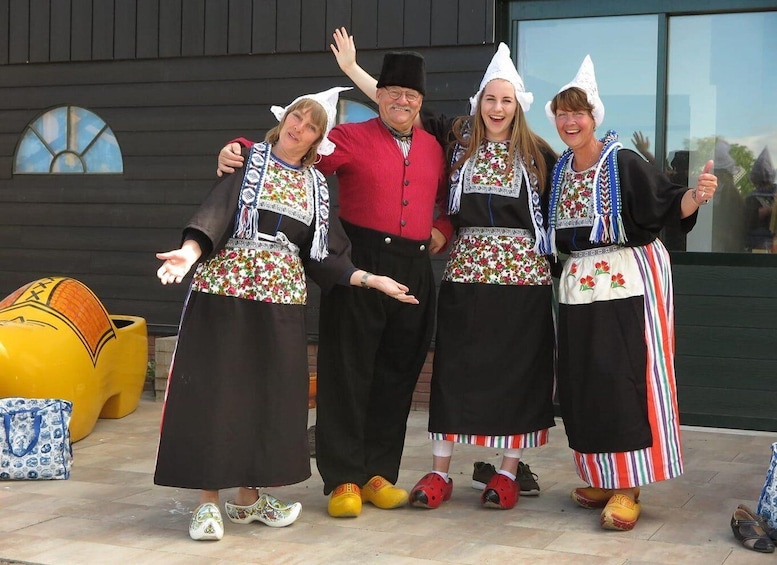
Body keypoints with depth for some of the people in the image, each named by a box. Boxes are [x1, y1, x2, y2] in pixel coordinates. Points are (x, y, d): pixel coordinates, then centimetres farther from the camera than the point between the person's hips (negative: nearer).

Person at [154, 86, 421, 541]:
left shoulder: (317, 185, 14)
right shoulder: (246, 159, 2)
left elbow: (324, 257, 12)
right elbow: (215, 211, -13)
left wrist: (373, 280, 4)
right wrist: (191, 251, -30)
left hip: (282, 298, 4)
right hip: (225, 288, -4)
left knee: (268, 394, 8)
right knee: (215, 390, -2)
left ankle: (249, 496, 21)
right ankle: (208, 501, 6)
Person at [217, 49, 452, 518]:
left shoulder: (433, 148, 16)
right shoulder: (351, 138, 1)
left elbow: (450, 202, 28)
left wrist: (442, 231, 9)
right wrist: (240, 151, -22)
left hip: (415, 269, 5)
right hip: (359, 264, -5)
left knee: (397, 375, 8)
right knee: (347, 372, -3)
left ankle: (379, 474, 19)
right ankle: (343, 479, 5)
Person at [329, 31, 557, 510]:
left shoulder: (537, 153, 5)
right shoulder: (460, 138, 7)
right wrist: (352, 69, 9)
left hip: (523, 269, -1)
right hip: (466, 267, 1)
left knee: (518, 369, 2)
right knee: (454, 366, 1)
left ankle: (509, 472, 13)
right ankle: (440, 472, 9)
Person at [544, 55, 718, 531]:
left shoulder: (624, 163, -9)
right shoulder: (559, 169, 10)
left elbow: (670, 205, -15)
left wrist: (697, 196, -34)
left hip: (630, 277, -7)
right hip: (580, 282, 7)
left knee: (627, 379, -9)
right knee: (584, 382, 7)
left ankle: (629, 487, -4)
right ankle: (603, 478, 20)